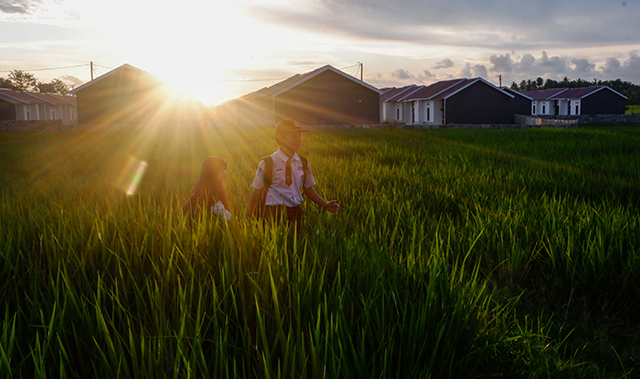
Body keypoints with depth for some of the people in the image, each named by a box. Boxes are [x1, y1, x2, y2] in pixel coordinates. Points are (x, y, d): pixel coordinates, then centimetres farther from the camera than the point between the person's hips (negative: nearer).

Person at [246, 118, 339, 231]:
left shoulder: (303, 163, 6)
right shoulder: (267, 163, -7)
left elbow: (308, 189, 14)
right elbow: (256, 192, -3)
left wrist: (325, 204, 2)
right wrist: (249, 219, -5)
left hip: (295, 214, 4)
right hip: (274, 214, -4)